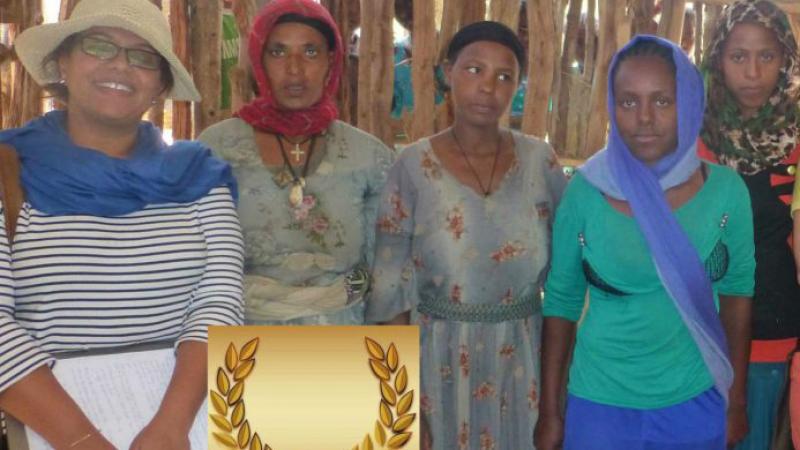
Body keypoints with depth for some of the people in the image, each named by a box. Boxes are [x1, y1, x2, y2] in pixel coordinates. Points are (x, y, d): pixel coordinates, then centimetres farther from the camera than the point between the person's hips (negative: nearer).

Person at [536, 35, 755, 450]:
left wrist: (736, 401, 6)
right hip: (600, 403, -1)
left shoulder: (725, 190, -9)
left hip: (695, 402, 1)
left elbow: (736, 291, 3)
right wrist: (549, 411, -1)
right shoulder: (584, 192, -12)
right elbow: (561, 301, -4)